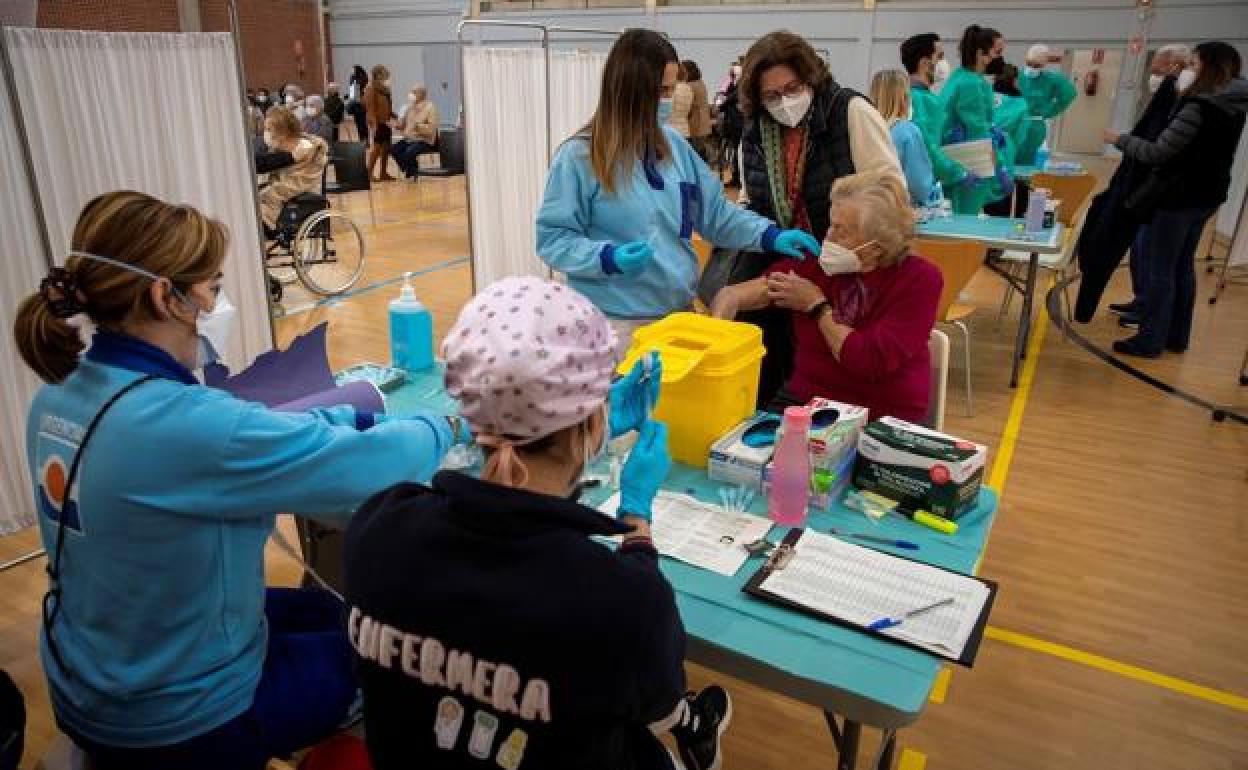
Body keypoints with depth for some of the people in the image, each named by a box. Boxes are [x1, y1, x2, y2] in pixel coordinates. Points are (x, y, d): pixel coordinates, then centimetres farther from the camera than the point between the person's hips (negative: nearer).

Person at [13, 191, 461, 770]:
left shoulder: (61, 393, -6)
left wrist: (356, 416, 0)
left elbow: (258, 433, 2)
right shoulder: (179, 423, -34)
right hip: (173, 721, -7)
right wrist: (448, 426, -9)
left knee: (332, 613, 25)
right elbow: (372, 464, -28)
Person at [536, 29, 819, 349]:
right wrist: (609, 258, -27)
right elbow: (552, 238, -12)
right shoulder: (580, 156, -12)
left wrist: (771, 235, -3)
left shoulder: (674, 144, 6)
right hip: (616, 323, -6)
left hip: (680, 311, 6)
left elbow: (714, 211, 10)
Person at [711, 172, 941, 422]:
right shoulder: (817, 263, 0)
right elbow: (732, 295, -3)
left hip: (883, 420, -2)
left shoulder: (919, 279, -9)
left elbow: (873, 363, -19)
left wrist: (817, 306, -10)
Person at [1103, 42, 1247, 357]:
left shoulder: (1200, 106, -20)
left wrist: (1120, 139, -8)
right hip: (1206, 194, 9)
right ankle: (1176, 336, 25)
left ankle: (1149, 341, 5)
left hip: (1179, 196, -9)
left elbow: (1158, 152, -21)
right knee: (1182, 266, 17)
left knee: (1159, 269, -1)